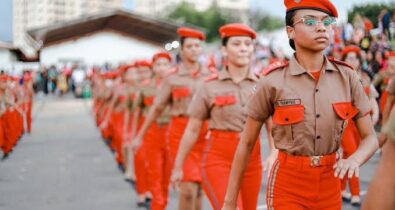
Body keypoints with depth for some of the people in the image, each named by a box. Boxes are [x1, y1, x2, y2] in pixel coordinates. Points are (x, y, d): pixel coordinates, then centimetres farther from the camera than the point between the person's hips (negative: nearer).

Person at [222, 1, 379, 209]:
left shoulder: (347, 77, -4)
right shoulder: (272, 82, -10)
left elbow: (370, 137, 1)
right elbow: (246, 144, -3)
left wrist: (354, 160, -21)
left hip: (330, 185, 3)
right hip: (288, 185, -3)